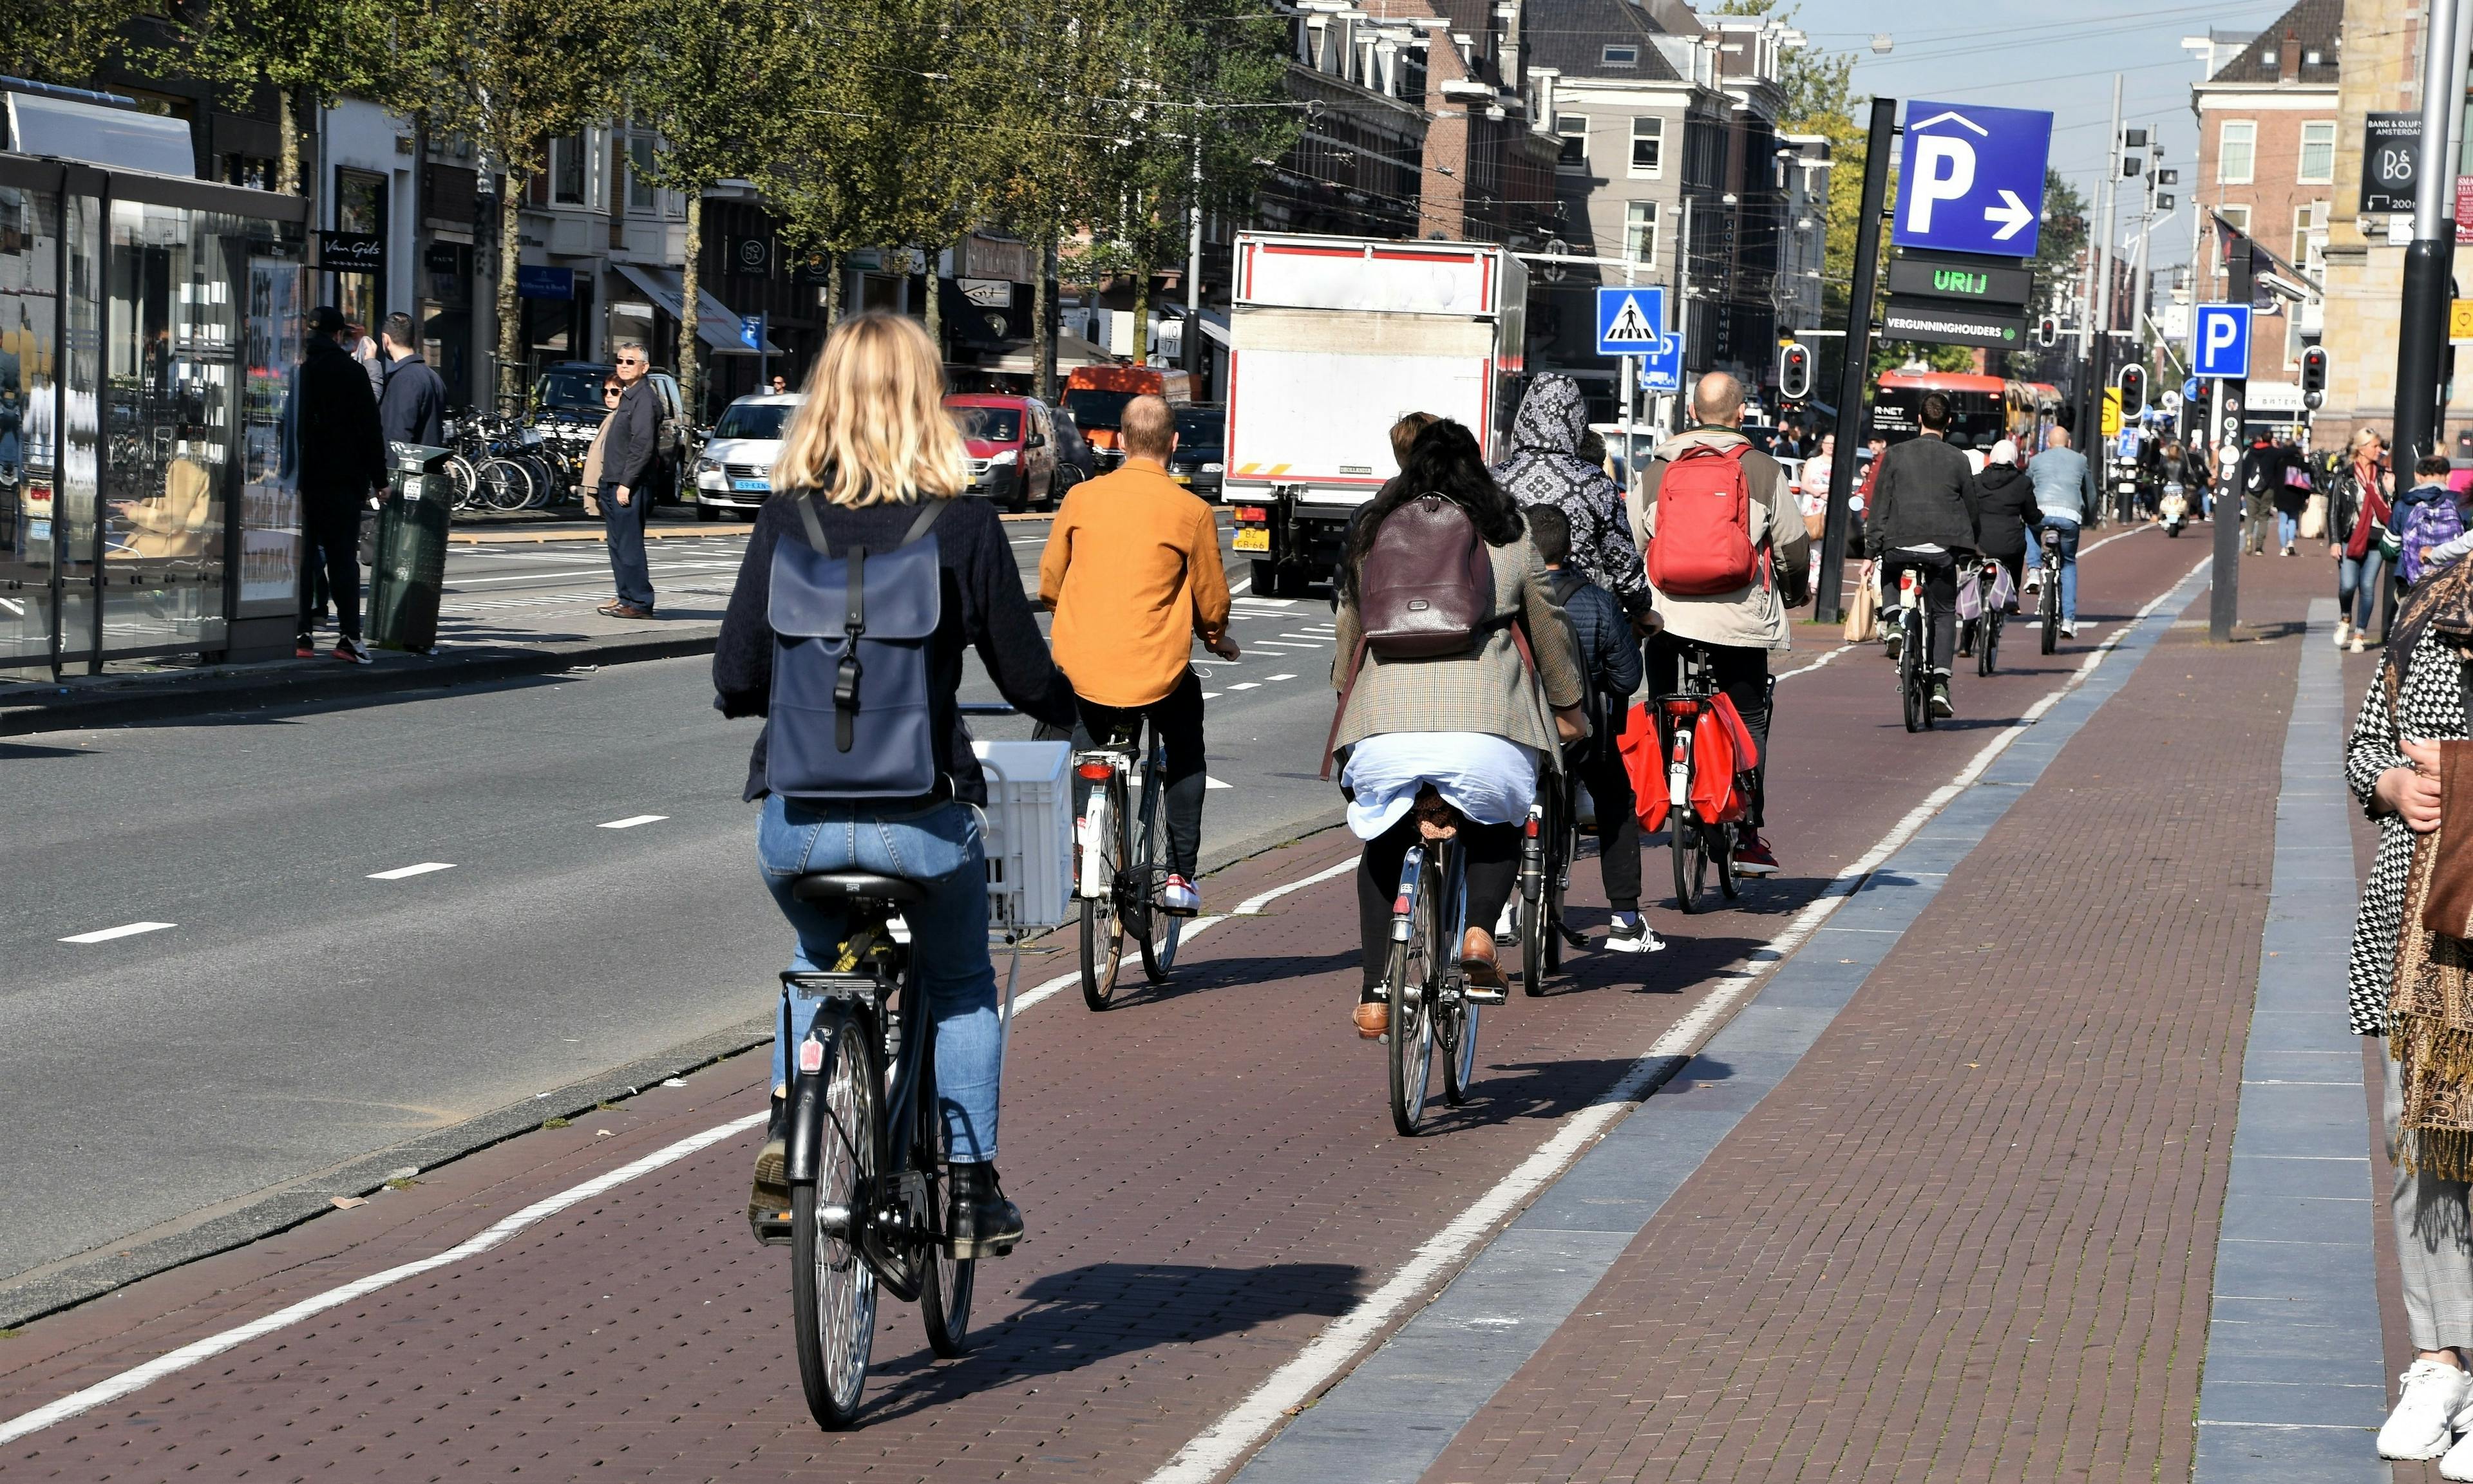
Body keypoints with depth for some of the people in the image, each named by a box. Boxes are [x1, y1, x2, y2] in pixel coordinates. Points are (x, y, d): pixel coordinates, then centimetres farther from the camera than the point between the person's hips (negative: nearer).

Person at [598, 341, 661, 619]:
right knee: (618, 544, 12)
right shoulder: (628, 397, 19)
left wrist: (627, 483, -22)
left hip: (630, 485, -10)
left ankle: (638, 603, -9)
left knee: (629, 545, -10)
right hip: (613, 482, 10)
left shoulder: (645, 398, -12)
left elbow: (642, 445, -20)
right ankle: (626, 597, 18)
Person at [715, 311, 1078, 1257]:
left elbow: (736, 680, -1)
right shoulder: (963, 524, -6)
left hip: (794, 820, 2)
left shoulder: (787, 518, -2)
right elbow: (1027, 677, -2)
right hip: (918, 818, -2)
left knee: (819, 957, 33)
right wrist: (1067, 707, 21)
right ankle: (969, 1192, 20)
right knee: (961, 988, 25)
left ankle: (787, 1137, 18)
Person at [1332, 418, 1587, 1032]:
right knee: (1499, 828, 25)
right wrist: (1568, 708, 31)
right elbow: (1549, 630, 17)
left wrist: (1346, 697, 39)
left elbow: (1350, 632, 23)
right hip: (1487, 723, -1)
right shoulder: (1510, 539, 10)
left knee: (1383, 845, 21)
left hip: (1387, 720, 1)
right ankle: (1479, 929, -3)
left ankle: (1373, 995, 12)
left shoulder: (1373, 537, 14)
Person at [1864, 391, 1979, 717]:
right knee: (1943, 614, 11)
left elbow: (1880, 507, 1)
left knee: (1888, 576, 33)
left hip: (1899, 543, 0)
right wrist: (1967, 554, 25)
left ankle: (1893, 627, 6)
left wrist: (1872, 552, 4)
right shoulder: (1958, 460, 4)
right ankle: (1939, 684, -2)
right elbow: (1971, 510, 10)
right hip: (1944, 548, 0)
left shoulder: (1895, 455, 3)